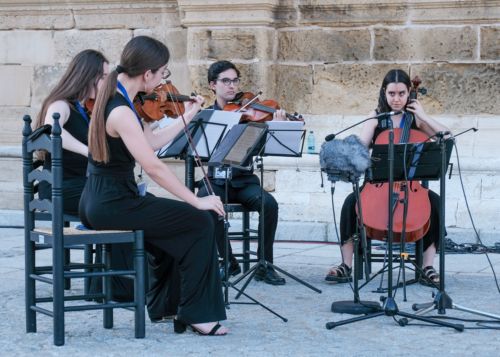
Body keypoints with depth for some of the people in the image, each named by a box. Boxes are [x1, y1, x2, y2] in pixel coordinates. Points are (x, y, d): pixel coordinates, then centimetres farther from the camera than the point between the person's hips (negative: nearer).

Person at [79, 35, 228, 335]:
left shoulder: (116, 98, 8)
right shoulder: (121, 112, -22)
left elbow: (151, 142, 15)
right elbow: (153, 167, -24)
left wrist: (187, 117, 17)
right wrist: (197, 201, -19)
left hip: (101, 201, 10)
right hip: (112, 205, -10)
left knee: (177, 228, 24)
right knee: (200, 223, -4)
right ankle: (197, 314, 3)